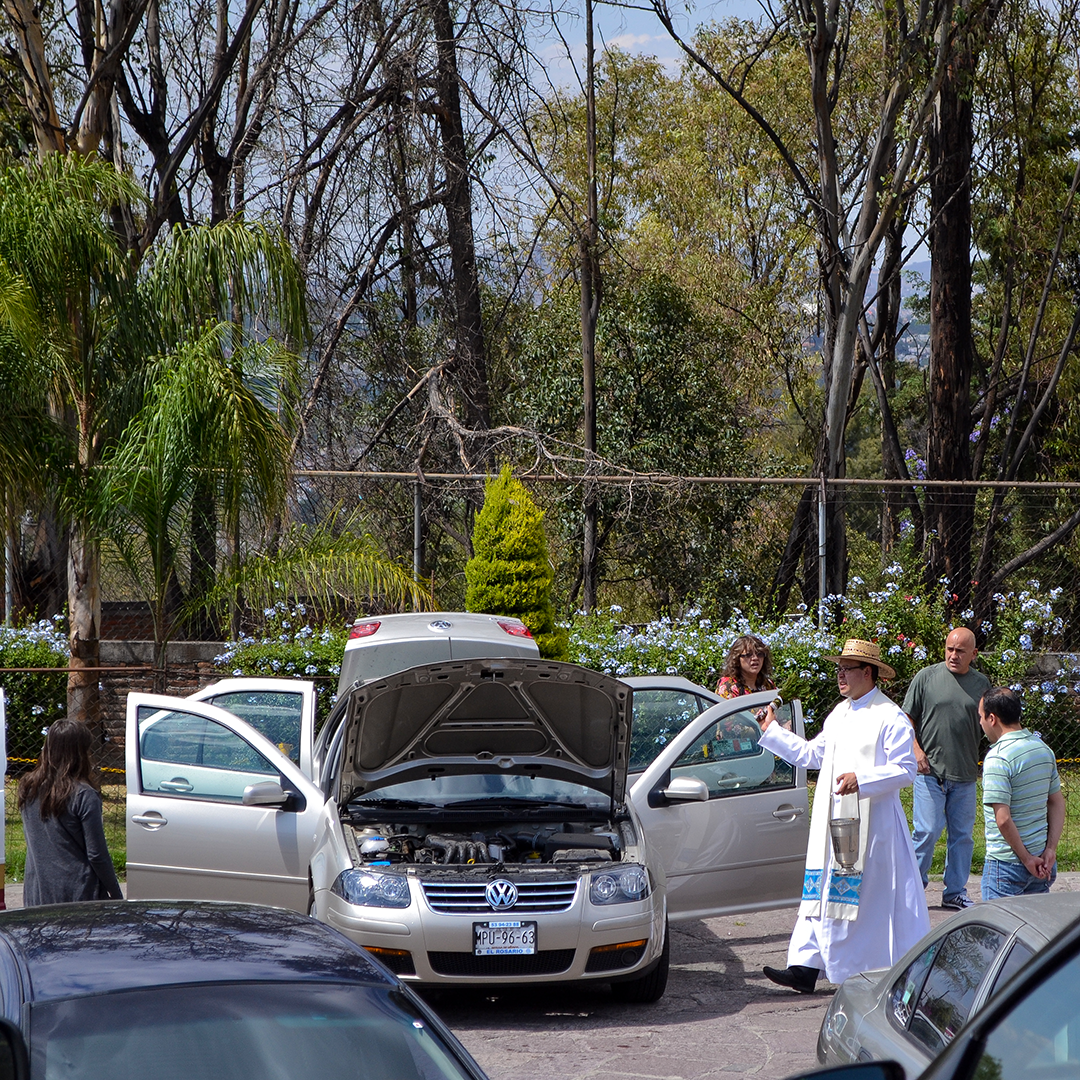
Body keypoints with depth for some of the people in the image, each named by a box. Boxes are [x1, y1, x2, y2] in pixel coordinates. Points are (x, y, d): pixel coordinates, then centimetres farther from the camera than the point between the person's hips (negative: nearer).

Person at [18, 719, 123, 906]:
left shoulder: (28, 789, 4)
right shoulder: (84, 796, -14)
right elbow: (97, 855, -11)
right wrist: (117, 897, -2)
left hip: (35, 896, 5)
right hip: (78, 895, -5)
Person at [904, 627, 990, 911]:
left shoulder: (982, 684, 7)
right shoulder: (926, 677, -1)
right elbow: (908, 718, 4)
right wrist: (916, 749, -10)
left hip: (965, 774, 3)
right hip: (930, 770, -3)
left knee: (962, 835, 7)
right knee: (927, 831, -7)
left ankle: (956, 893, 17)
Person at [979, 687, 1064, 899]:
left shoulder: (997, 758, -19)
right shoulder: (1042, 748, 7)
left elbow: (1003, 819, -23)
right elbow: (1057, 803, 10)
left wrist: (1026, 858, -14)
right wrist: (1050, 849, 5)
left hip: (1006, 863, -7)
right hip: (1041, 862, 7)